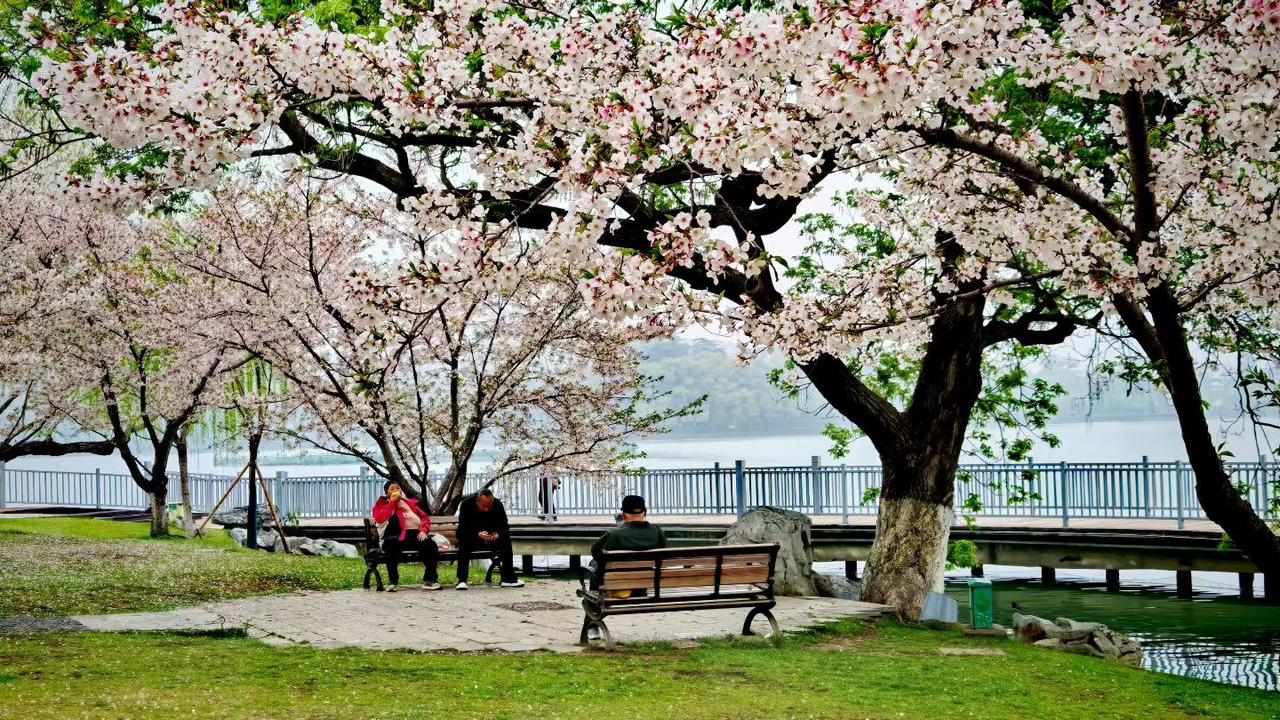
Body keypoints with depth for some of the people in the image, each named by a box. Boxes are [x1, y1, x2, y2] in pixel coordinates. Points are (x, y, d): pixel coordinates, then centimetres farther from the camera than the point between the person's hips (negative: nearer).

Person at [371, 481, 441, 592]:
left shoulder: (410, 503, 29)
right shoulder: (382, 504, 20)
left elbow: (425, 517, 21)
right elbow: (379, 519, -2)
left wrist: (423, 530, 0)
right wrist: (392, 503, 3)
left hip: (415, 534, 2)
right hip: (398, 536, -2)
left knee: (430, 544, -30)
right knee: (391, 544, -39)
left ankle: (429, 580, -22)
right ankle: (393, 582, -29)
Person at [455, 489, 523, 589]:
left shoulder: (498, 504, -10)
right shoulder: (466, 504, -18)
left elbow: (504, 527, -10)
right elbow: (463, 528, -23)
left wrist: (498, 535, -33)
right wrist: (478, 534, -40)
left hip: (492, 538, 2)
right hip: (471, 538, -2)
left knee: (506, 540, -25)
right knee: (464, 541, -35)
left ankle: (508, 579, -19)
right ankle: (461, 580, -36)